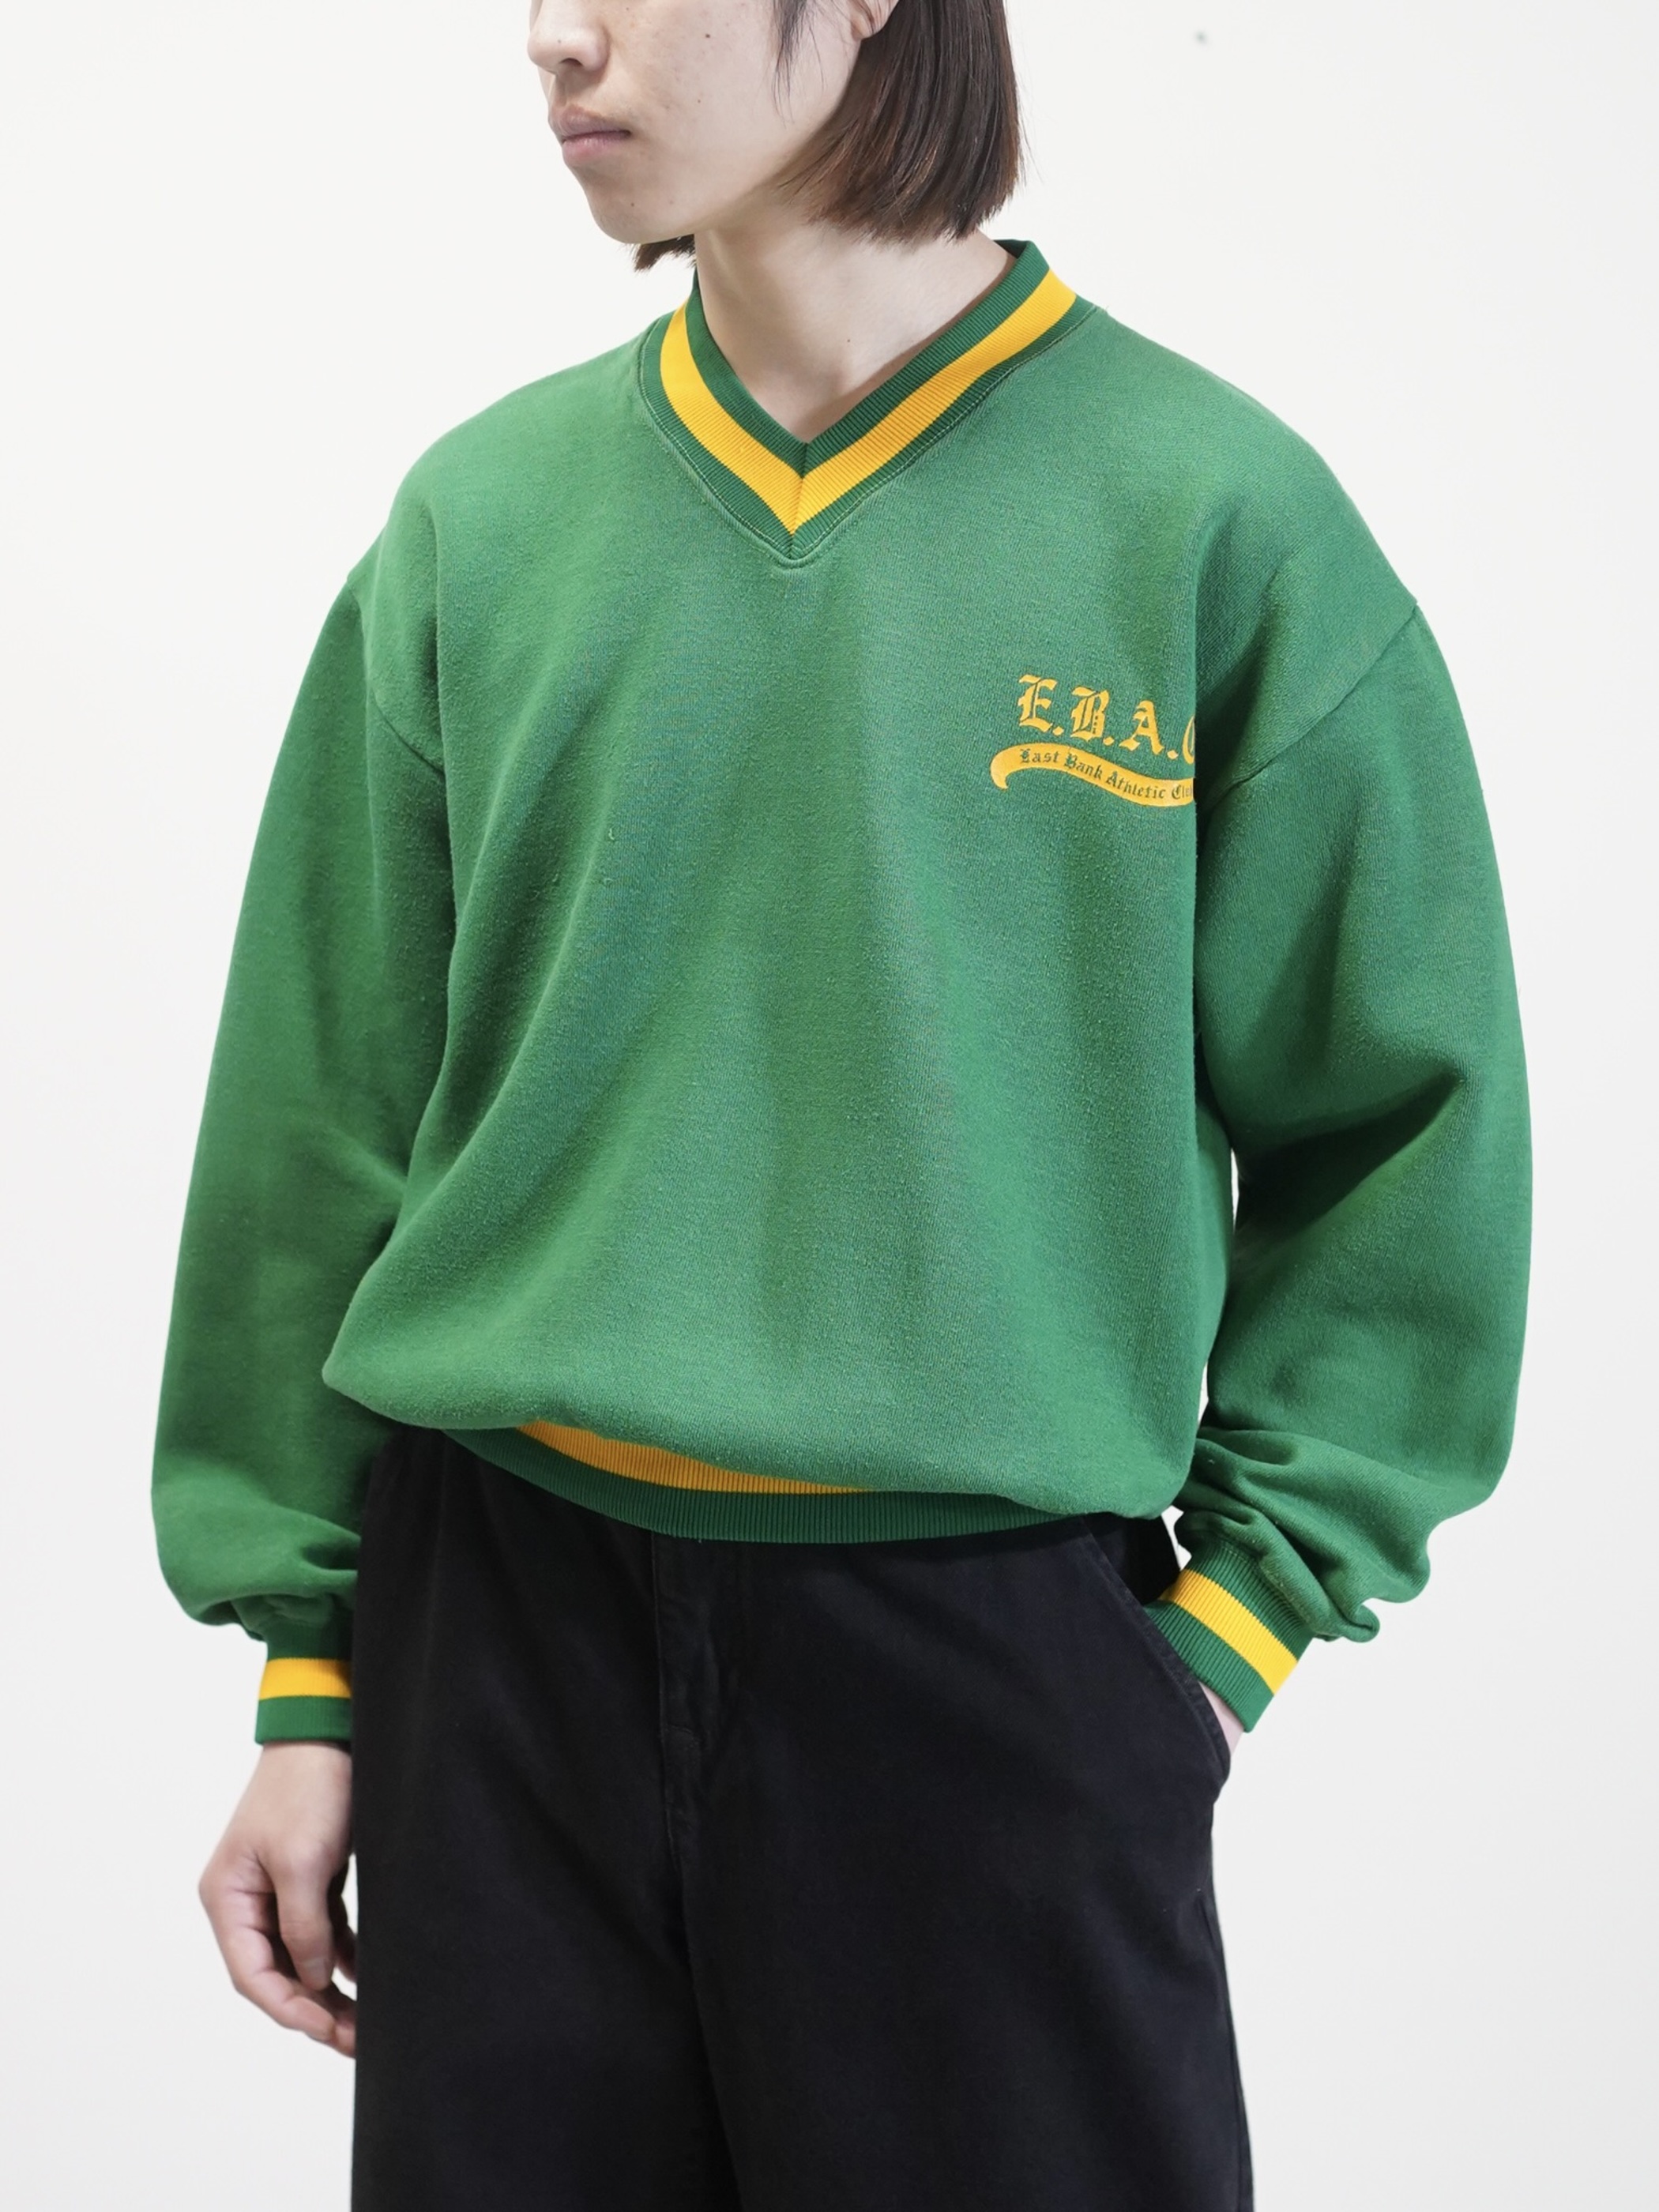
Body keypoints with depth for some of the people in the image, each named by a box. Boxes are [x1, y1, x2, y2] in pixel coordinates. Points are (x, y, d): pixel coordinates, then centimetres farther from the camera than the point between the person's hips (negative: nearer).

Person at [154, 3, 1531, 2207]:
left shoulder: (1213, 510, -3)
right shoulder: (483, 522, 4)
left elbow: (1403, 1118, 0)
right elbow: (324, 1119, 7)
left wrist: (1239, 1607, -6)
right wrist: (307, 1670, 5)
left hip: (1002, 1647, -2)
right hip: (506, 1636, 3)